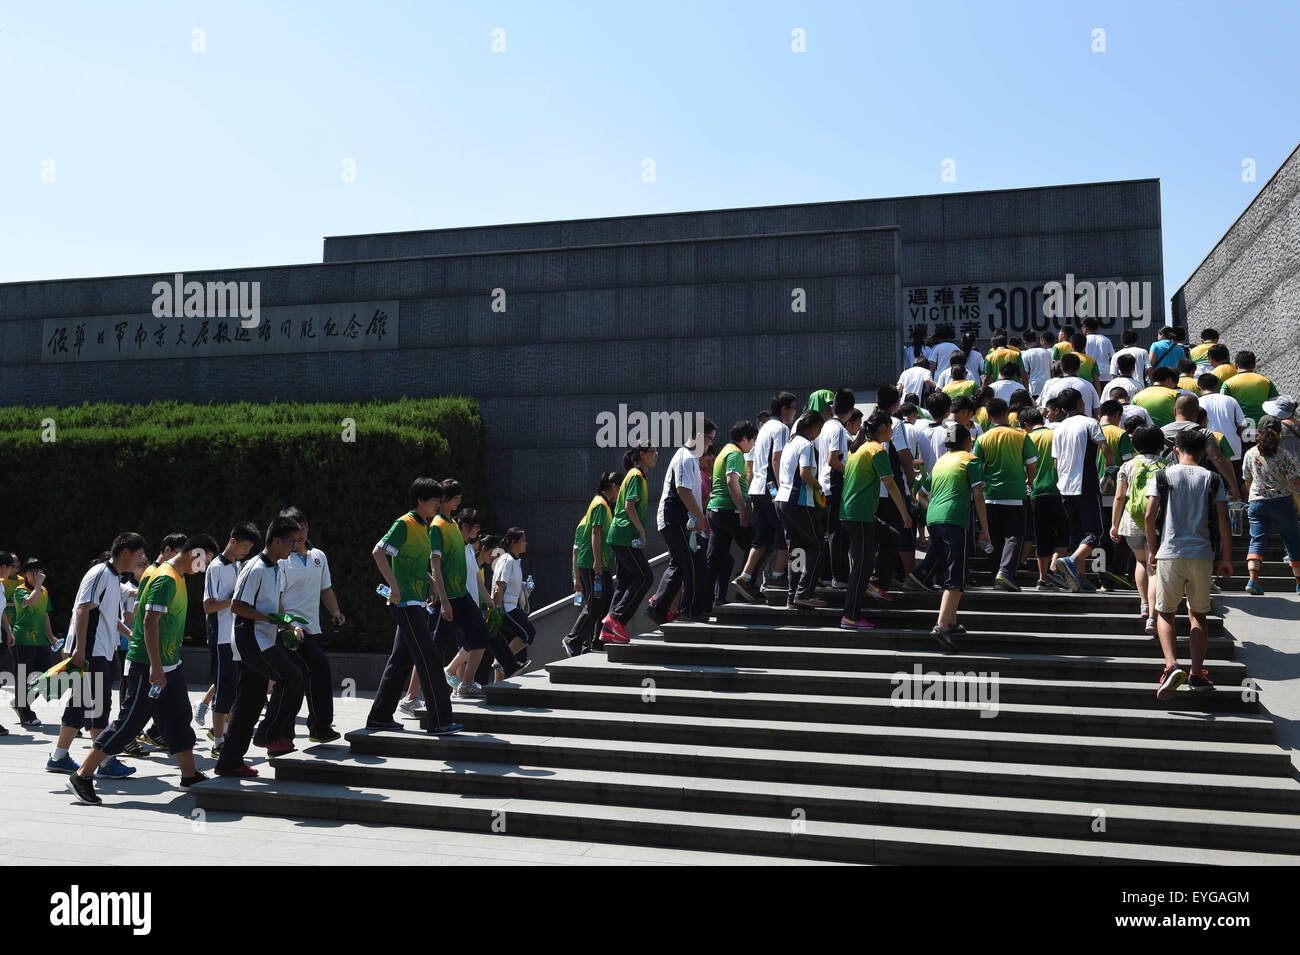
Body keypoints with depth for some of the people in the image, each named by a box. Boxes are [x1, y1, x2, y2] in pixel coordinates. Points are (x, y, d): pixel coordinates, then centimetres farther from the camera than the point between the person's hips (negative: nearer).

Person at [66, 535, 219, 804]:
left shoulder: (177, 578, 13)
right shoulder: (165, 579, -18)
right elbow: (150, 621, -25)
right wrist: (155, 667, -27)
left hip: (169, 666, 10)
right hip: (147, 667, -10)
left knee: (179, 719, 12)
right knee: (129, 722, -4)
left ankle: (190, 775, 19)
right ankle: (82, 776, 6)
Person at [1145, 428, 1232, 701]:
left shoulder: (1163, 476, 1)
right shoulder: (1212, 479, 5)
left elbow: (1150, 516, -4)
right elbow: (1223, 520, 1)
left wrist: (1152, 552, 7)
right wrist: (1226, 557, 9)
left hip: (1170, 554, -2)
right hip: (1203, 555, 2)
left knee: (1165, 613, 7)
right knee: (1198, 614, 15)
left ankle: (1172, 666, -14)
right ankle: (1198, 674, 13)